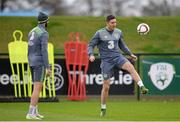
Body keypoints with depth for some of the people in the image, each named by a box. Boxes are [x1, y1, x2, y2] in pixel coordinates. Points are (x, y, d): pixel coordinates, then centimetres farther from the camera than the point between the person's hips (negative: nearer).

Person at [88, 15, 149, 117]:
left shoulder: (118, 32, 8)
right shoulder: (100, 33, -2)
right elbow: (91, 45, 1)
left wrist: (130, 54, 15)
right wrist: (91, 55, -18)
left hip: (117, 57, 2)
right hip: (106, 61, -2)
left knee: (130, 67, -31)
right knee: (106, 86, 0)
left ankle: (142, 87, -41)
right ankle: (103, 108, 17)